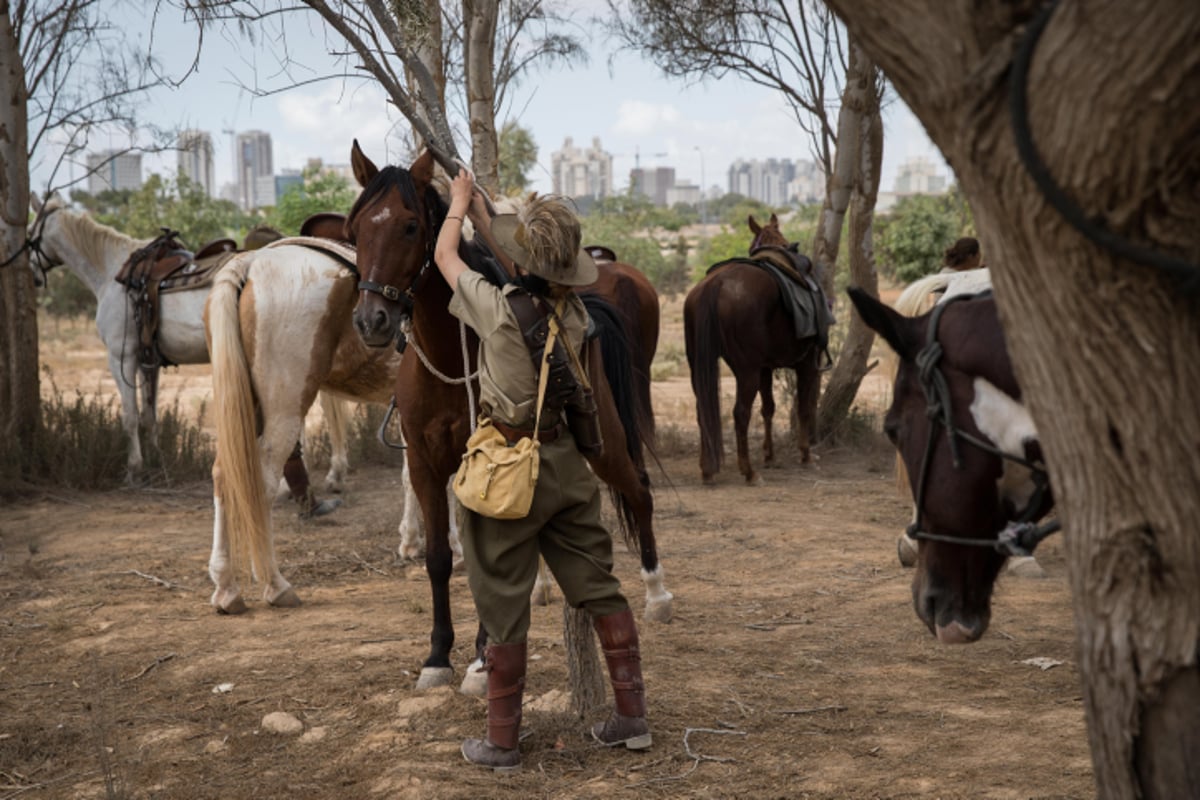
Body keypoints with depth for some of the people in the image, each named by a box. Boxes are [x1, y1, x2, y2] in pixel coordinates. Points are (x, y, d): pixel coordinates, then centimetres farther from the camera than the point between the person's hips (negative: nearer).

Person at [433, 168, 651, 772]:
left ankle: (501, 741, 13)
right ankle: (631, 715, 18)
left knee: (503, 603, 4)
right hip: (567, 463, 5)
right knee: (598, 585, 14)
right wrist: (480, 212, 24)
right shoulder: (573, 311, -4)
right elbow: (526, 275, 16)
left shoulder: (499, 309, -19)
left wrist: (459, 205, 17)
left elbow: (445, 257, -1)